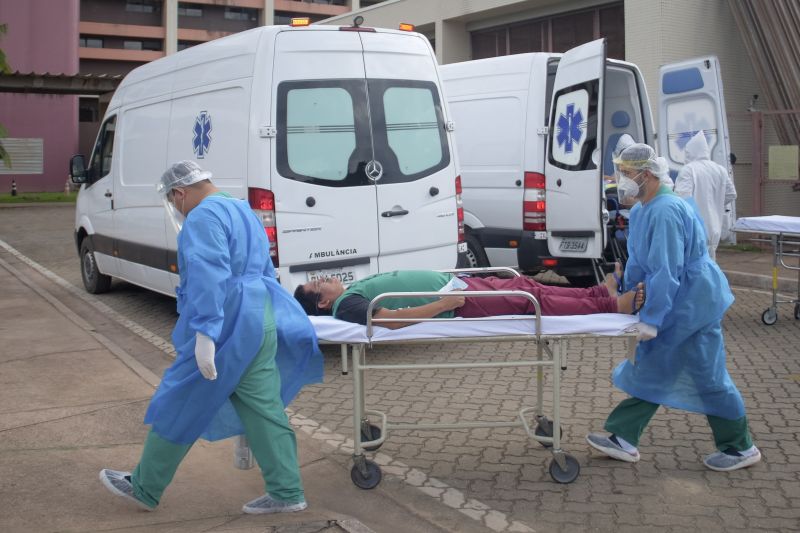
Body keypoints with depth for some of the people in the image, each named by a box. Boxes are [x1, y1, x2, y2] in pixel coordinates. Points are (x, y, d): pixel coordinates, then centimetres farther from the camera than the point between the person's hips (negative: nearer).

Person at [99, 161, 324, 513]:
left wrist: (205, 331, -31)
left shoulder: (203, 217, -12)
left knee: (177, 410, 5)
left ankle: (144, 489, 18)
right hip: (260, 323, 9)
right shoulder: (243, 211, 20)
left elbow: (208, 276, -25)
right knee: (264, 410, 9)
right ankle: (286, 493, 10)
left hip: (227, 328, -9)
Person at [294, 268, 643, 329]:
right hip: (460, 305, -9)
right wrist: (443, 304, -26)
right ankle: (615, 306, -3)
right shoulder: (346, 304, -12)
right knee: (532, 300, -9)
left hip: (457, 285, 9)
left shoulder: (357, 288, 17)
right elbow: (391, 319, -25)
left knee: (526, 287, 6)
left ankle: (605, 291, 12)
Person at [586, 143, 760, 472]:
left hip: (693, 304, -10)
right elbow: (637, 261, 18)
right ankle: (623, 439, 18)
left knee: (708, 377, 1)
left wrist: (651, 319, -26)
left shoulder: (666, 211, -25)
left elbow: (667, 272, -28)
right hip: (675, 306, 10)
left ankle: (741, 448, 16)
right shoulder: (641, 211, 8)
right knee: (650, 372, 11)